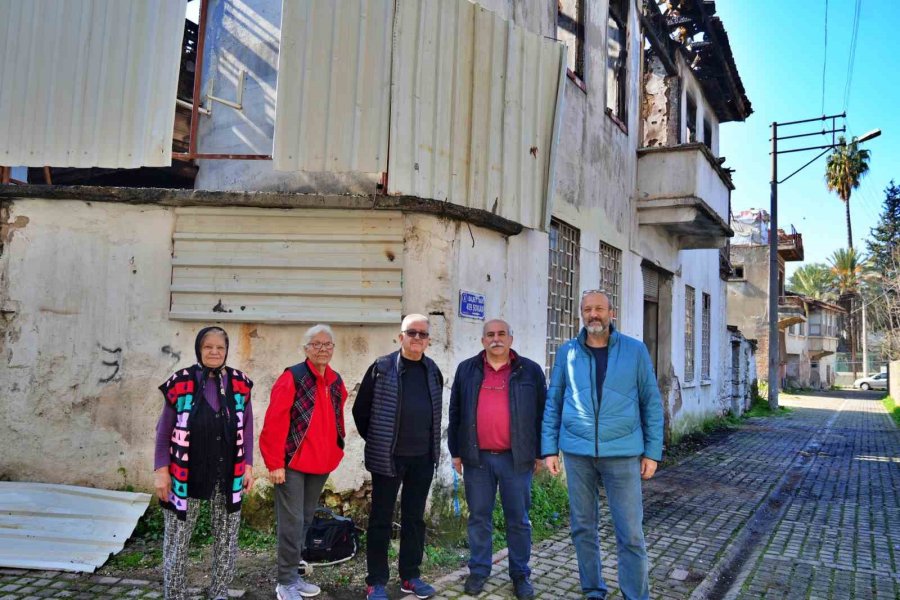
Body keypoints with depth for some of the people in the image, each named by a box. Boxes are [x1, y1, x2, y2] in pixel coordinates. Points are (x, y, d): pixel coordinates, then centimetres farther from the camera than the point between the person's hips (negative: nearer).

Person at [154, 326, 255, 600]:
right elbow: (164, 430, -2)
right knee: (177, 541, 8)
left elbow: (247, 428, 6)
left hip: (228, 476, 3)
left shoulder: (240, 384, 1)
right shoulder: (181, 383, -6)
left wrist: (248, 465, 2)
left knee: (226, 540, 13)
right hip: (187, 475, -2)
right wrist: (161, 469, -7)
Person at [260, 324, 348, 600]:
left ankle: (292, 575, 30)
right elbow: (274, 423, -15)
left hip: (321, 464, 7)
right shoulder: (292, 378, -13)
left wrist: (336, 452, 13)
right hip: (292, 463, -7)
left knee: (305, 521, 16)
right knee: (292, 522, -2)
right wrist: (274, 463, -17)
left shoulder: (336, 383, 8)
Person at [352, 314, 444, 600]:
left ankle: (410, 576, 26)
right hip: (388, 457, -4)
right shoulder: (382, 368, -7)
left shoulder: (433, 371, 6)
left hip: (423, 458, 4)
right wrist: (376, 441, 4)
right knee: (381, 519, 5)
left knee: (414, 518, 13)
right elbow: (361, 409, 0)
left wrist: (431, 446, 13)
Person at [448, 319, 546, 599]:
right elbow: (455, 414, 8)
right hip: (477, 458, 1)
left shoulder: (530, 371, 2)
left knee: (518, 520, 8)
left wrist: (540, 453, 2)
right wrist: (456, 452, 6)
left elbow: (541, 414, 4)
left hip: (516, 458, -1)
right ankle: (478, 571, 25)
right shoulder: (466, 370, 5)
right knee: (479, 518, 11)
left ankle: (520, 574, 23)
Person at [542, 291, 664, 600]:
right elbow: (553, 403, 7)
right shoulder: (567, 352, 3)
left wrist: (652, 451, 0)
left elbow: (651, 402, 3)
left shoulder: (635, 350, 0)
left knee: (630, 534, 2)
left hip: (623, 453, -1)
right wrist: (549, 448, 3)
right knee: (583, 528, 12)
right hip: (577, 453, 2)